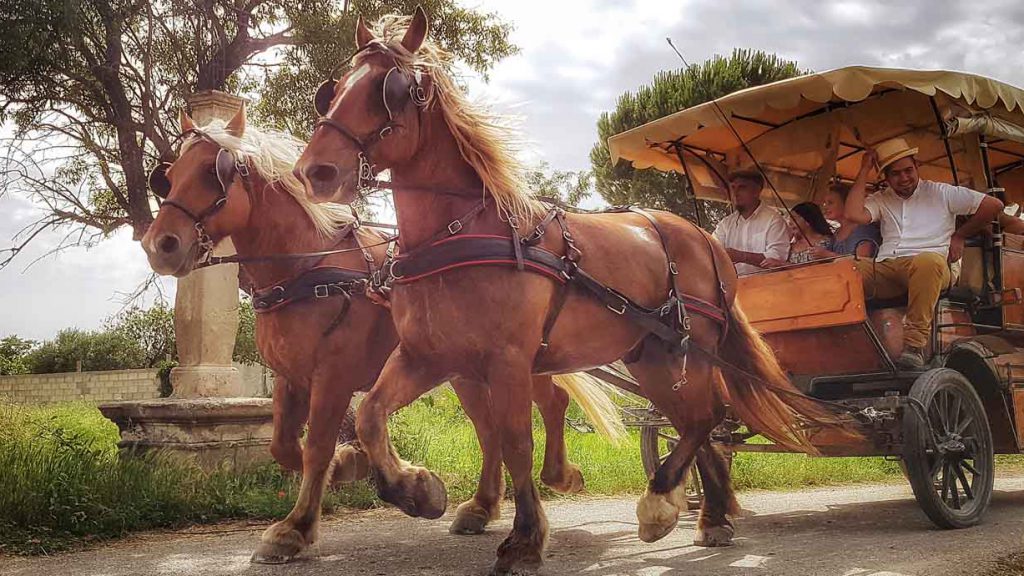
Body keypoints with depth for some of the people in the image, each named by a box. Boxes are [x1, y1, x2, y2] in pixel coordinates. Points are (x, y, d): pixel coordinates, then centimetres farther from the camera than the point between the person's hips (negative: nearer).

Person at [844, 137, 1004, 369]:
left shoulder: (941, 193, 18)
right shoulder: (880, 200, 24)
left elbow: (994, 205, 16)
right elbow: (853, 214, 3)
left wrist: (959, 236, 14)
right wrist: (864, 170, 10)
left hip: (929, 267, -2)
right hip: (884, 269, 3)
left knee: (928, 261, -42)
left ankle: (914, 345, -44)